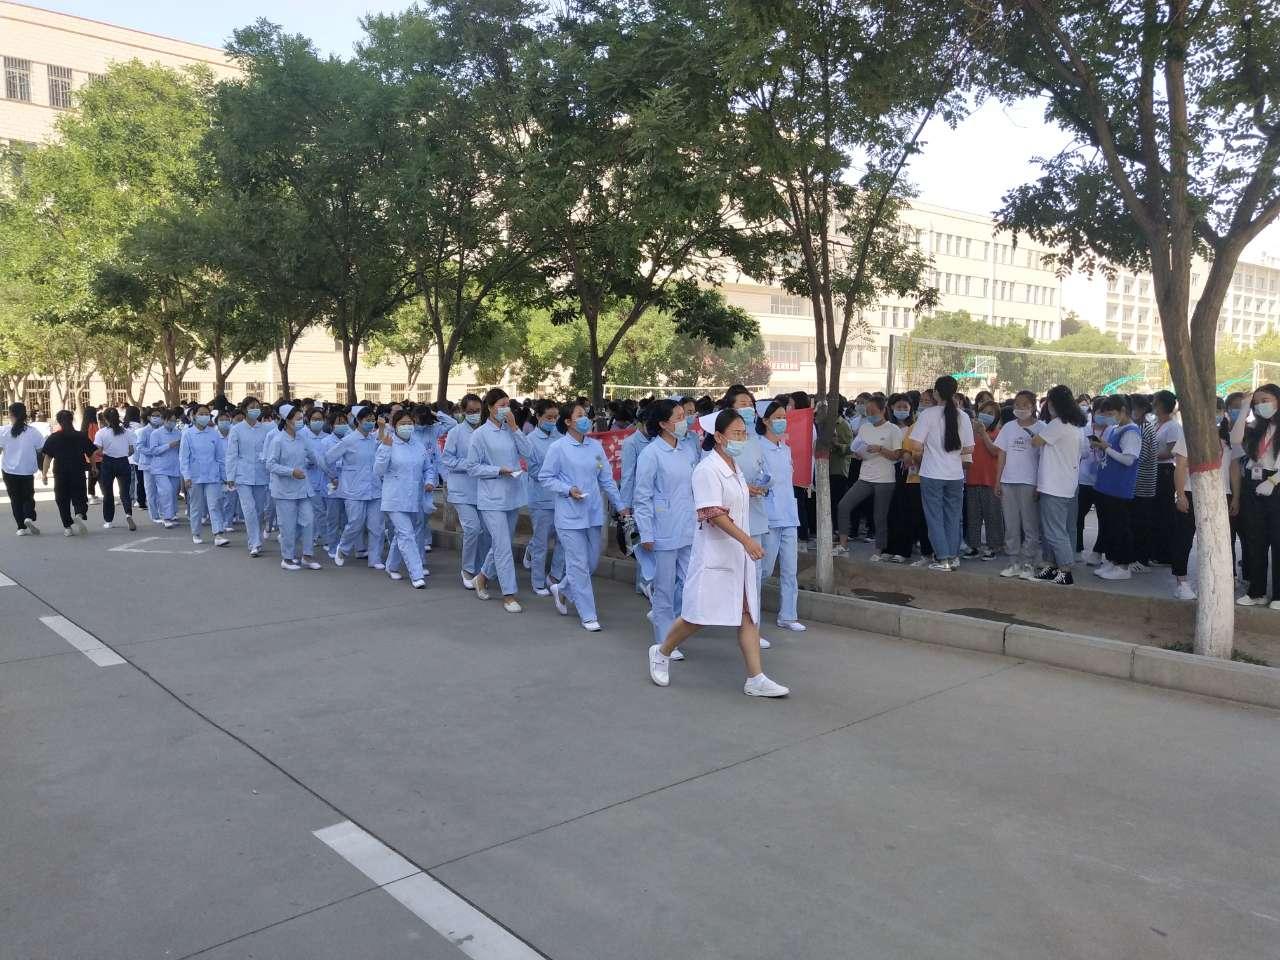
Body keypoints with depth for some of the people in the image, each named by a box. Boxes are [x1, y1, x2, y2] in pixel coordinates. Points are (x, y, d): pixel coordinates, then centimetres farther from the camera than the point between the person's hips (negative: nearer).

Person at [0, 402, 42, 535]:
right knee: (28, 497, 13)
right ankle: (29, 517, -13)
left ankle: (22, 527, 8)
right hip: (27, 471, 0)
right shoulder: (33, 432, -7)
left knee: (15, 499, 11)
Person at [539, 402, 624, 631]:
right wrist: (569, 490, -15)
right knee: (579, 565, -2)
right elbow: (545, 478, -3)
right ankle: (588, 616, 7)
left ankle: (561, 590, 38)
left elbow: (606, 479, 11)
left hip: (594, 514, 5)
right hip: (570, 515, -5)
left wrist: (620, 505, 10)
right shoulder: (558, 448, -7)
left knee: (592, 562, 12)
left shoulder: (596, 446, 6)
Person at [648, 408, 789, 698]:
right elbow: (713, 513, -23)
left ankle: (755, 679, 6)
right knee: (698, 615, -1)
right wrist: (747, 540, -30)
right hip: (714, 553, -8)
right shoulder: (707, 469, -15)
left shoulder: (735, 469, 13)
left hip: (739, 553, 8)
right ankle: (661, 653, 23)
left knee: (748, 614, 4)